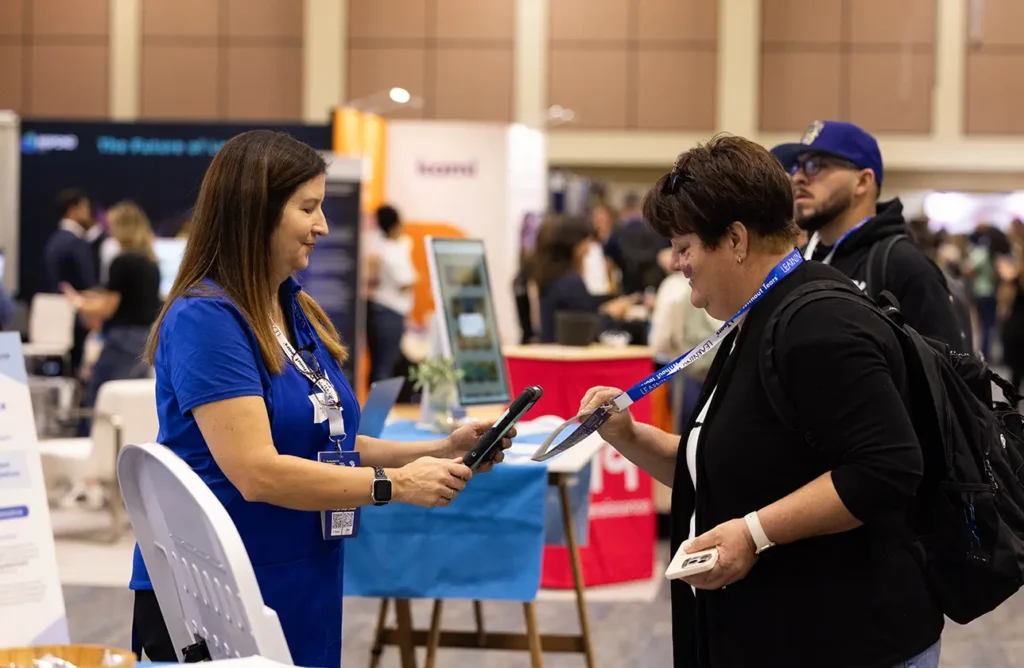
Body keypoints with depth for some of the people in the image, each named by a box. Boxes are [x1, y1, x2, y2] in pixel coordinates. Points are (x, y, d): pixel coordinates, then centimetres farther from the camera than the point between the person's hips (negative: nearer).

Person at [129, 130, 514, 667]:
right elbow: (257, 472, -23)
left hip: (303, 597, 8)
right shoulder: (205, 319, -16)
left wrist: (438, 452, 2)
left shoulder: (300, 314, 11)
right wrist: (394, 485, -20)